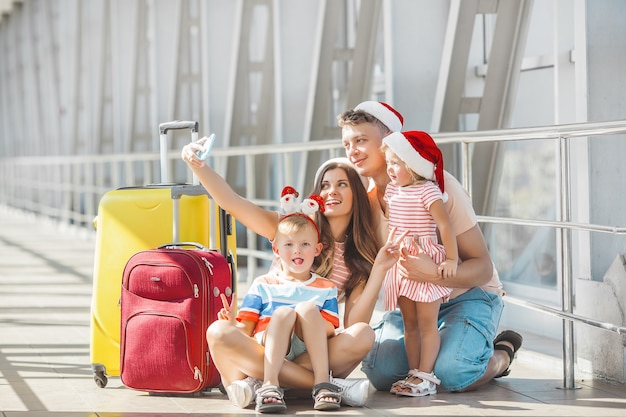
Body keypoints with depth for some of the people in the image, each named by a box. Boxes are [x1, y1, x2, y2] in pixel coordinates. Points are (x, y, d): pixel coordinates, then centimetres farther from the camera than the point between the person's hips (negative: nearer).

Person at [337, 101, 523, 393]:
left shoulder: (437, 185, -21)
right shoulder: (364, 199, -5)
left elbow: (482, 268, -20)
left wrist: (434, 273, -40)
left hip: (467, 294, -4)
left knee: (451, 374, -29)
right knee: (381, 373, -20)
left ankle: (501, 354, 5)